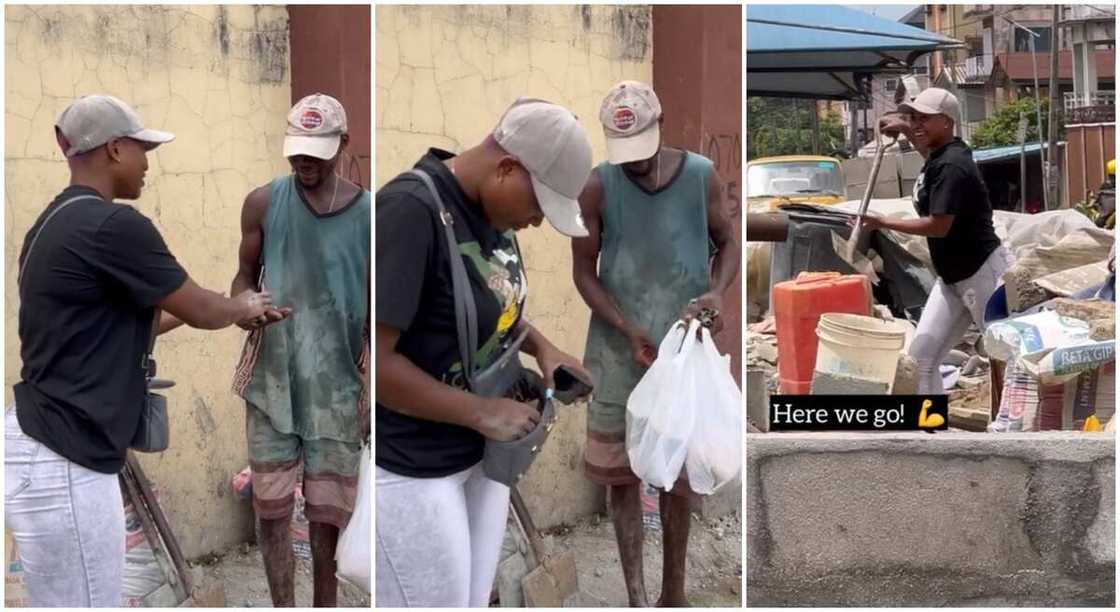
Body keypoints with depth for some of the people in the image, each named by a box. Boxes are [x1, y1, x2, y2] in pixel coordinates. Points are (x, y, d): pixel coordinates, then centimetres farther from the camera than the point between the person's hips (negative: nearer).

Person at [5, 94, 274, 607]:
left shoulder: (54, 223, 14)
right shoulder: (113, 224, -15)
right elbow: (200, 311, -3)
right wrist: (244, 306, 18)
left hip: (41, 450, 10)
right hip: (63, 466, -10)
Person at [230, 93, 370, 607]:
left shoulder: (369, 213, -4)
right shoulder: (263, 203, -2)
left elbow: (376, 309, 1)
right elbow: (246, 275, 10)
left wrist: (374, 389, -4)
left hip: (337, 376, -1)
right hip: (272, 371, 1)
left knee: (328, 500, 7)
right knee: (271, 499, 3)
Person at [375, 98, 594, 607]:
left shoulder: (489, 207, 1)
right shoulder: (410, 210, -24)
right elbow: (377, 362, -27)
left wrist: (541, 346, 2)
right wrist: (483, 412, -20)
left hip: (480, 452, 8)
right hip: (409, 470, -8)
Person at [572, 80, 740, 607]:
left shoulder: (701, 177, -7)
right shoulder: (597, 189, -10)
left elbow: (728, 243, 5)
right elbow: (584, 271, -4)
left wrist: (717, 291, -16)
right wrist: (628, 329, -16)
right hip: (617, 346, 0)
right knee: (619, 467, 3)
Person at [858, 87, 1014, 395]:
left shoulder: (951, 166, -21)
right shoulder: (941, 155, 7)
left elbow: (939, 226, -26)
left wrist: (884, 223, -18)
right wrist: (906, 130, 18)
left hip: (984, 274, -10)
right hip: (952, 278, 10)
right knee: (921, 357, 5)